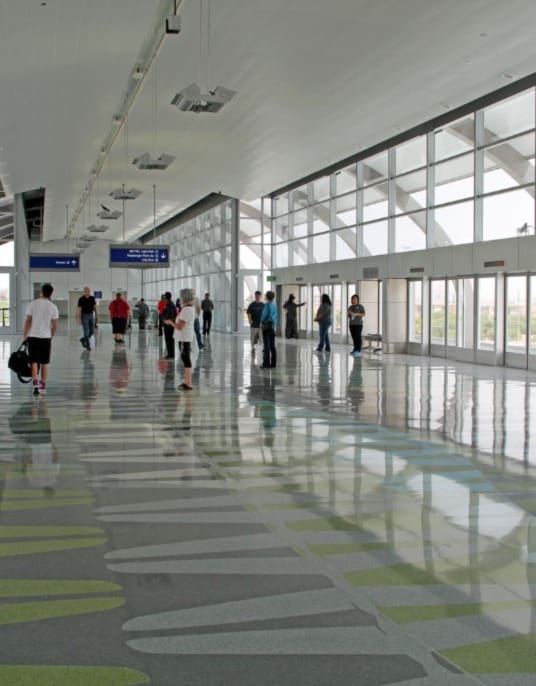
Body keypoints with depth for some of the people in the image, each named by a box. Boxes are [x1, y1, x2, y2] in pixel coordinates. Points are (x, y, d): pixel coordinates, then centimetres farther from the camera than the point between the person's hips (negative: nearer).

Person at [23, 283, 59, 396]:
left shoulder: (33, 304, -4)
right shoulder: (53, 307, -1)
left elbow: (28, 321, -4)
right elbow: (55, 326, 1)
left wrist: (24, 335, 6)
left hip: (33, 336, -1)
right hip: (46, 337, 1)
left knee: (34, 362, 1)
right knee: (44, 362, 11)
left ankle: (35, 383, -14)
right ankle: (43, 385, 18)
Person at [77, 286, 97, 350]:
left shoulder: (92, 298, 5)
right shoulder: (81, 299, -8)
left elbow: (94, 307, 9)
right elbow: (79, 309, -9)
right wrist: (79, 319, -14)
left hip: (91, 315, 5)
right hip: (84, 316, -5)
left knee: (92, 331, 6)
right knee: (86, 331, -7)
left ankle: (83, 339, 28)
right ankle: (87, 345, 0)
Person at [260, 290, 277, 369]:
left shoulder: (267, 305, -12)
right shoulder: (274, 305, 11)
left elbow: (264, 315, -13)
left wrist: (261, 322, 6)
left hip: (266, 325, -7)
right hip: (273, 326, 7)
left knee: (267, 345, -7)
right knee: (272, 345, 9)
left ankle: (266, 364, -9)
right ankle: (273, 363, 11)